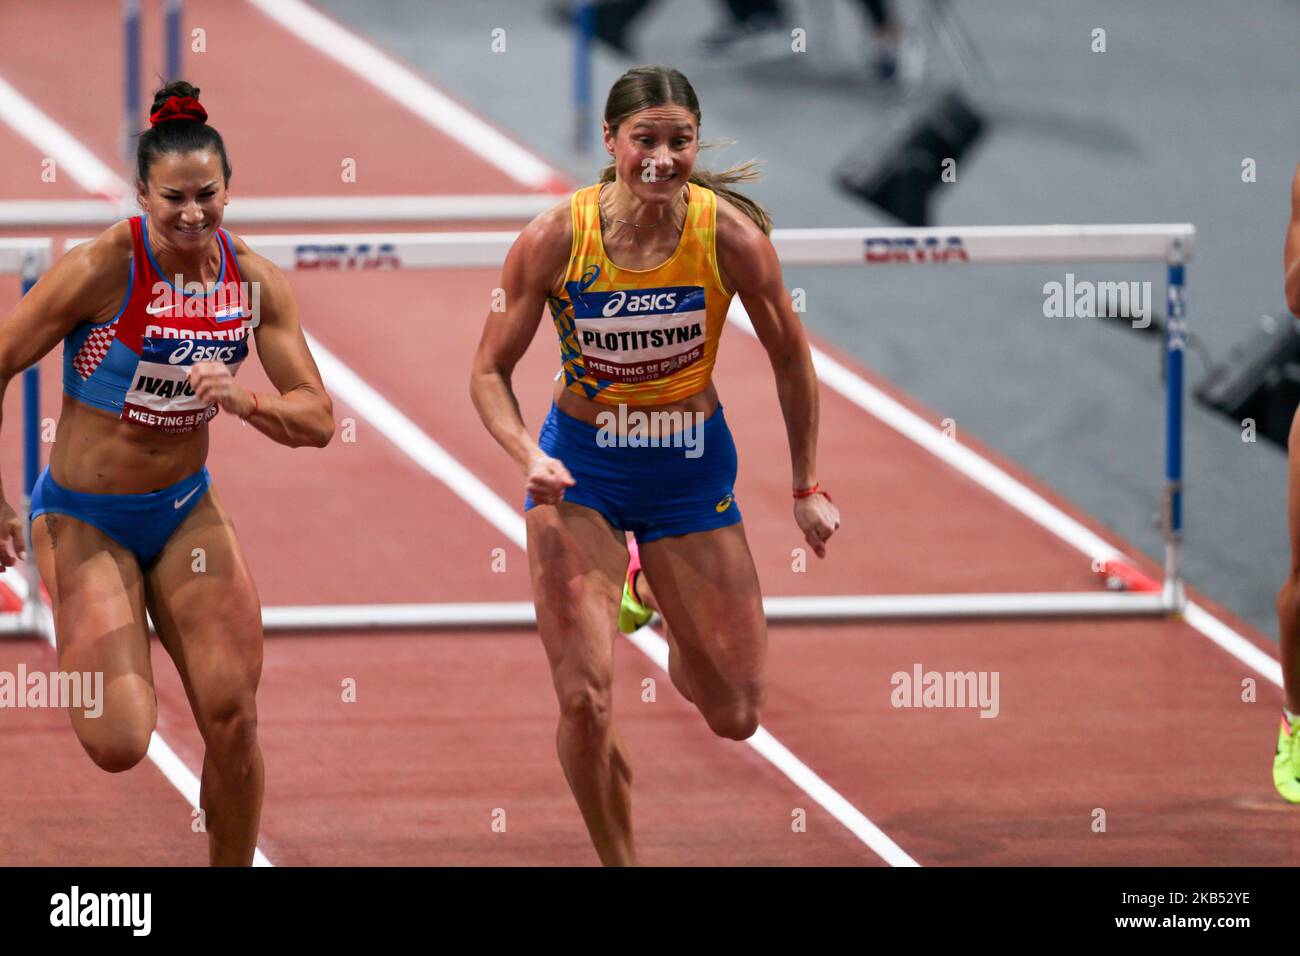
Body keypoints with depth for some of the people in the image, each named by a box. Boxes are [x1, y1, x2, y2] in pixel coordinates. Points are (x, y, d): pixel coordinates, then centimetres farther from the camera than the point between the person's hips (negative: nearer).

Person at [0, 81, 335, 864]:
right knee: (120, 746, -12)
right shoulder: (103, 269, -20)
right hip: (85, 518, -4)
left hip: (187, 509, 4)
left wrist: (244, 401, -25)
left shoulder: (256, 283, -6)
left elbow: (319, 419, -4)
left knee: (233, 721, -4)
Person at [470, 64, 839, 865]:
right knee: (585, 703, -15)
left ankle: (668, 617, 41)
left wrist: (808, 488, 4)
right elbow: (491, 371, -6)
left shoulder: (731, 237, -17)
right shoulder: (555, 240, -18)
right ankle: (618, 859, 11)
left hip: (692, 472, 1)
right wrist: (529, 458, -24)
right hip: (580, 473, -1)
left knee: (735, 715, 6)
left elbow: (791, 359, 0)